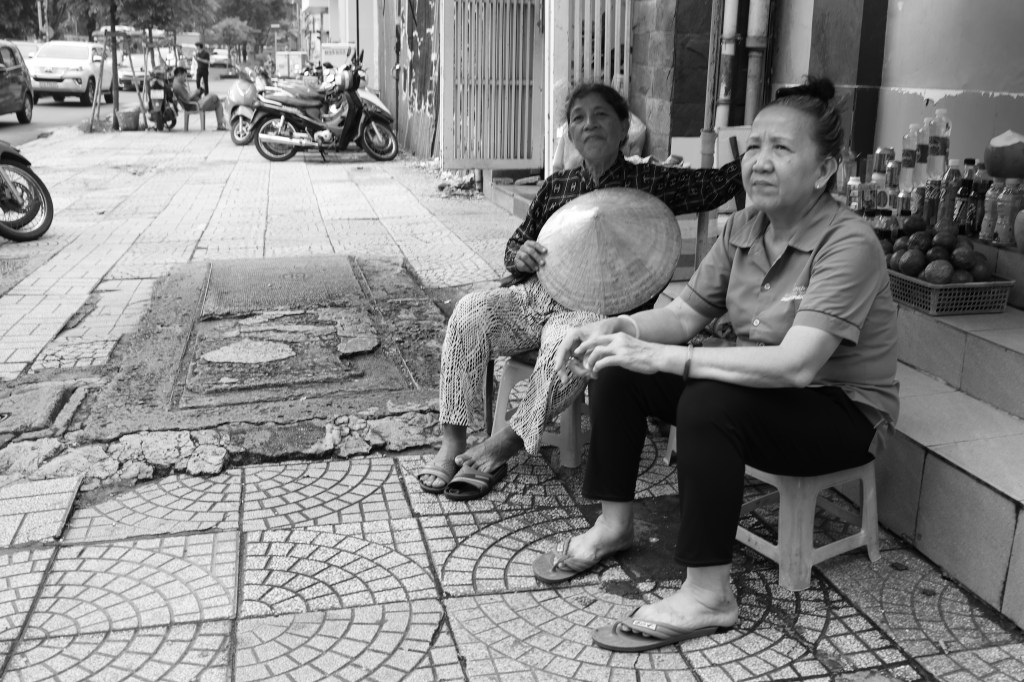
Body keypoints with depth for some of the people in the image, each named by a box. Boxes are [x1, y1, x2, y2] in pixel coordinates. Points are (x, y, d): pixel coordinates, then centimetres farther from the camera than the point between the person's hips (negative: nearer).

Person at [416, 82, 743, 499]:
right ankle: (451, 445, -16)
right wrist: (520, 257, -3)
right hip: (534, 294, 4)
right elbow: (514, 249, 21)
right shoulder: (556, 187, 16)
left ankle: (503, 446, -20)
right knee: (470, 312, -21)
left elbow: (717, 184, -5)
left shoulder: (649, 182, 5)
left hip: (594, 308, -4)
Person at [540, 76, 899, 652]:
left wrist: (661, 356, -39)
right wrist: (620, 328, -21)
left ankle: (708, 596, -22)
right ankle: (615, 523, 9)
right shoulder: (743, 228, -1)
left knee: (709, 404, -35)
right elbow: (685, 314, 1)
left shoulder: (850, 244, -24)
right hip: (762, 389, 7)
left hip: (843, 410, -7)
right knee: (617, 367, -5)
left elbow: (796, 365, -35)